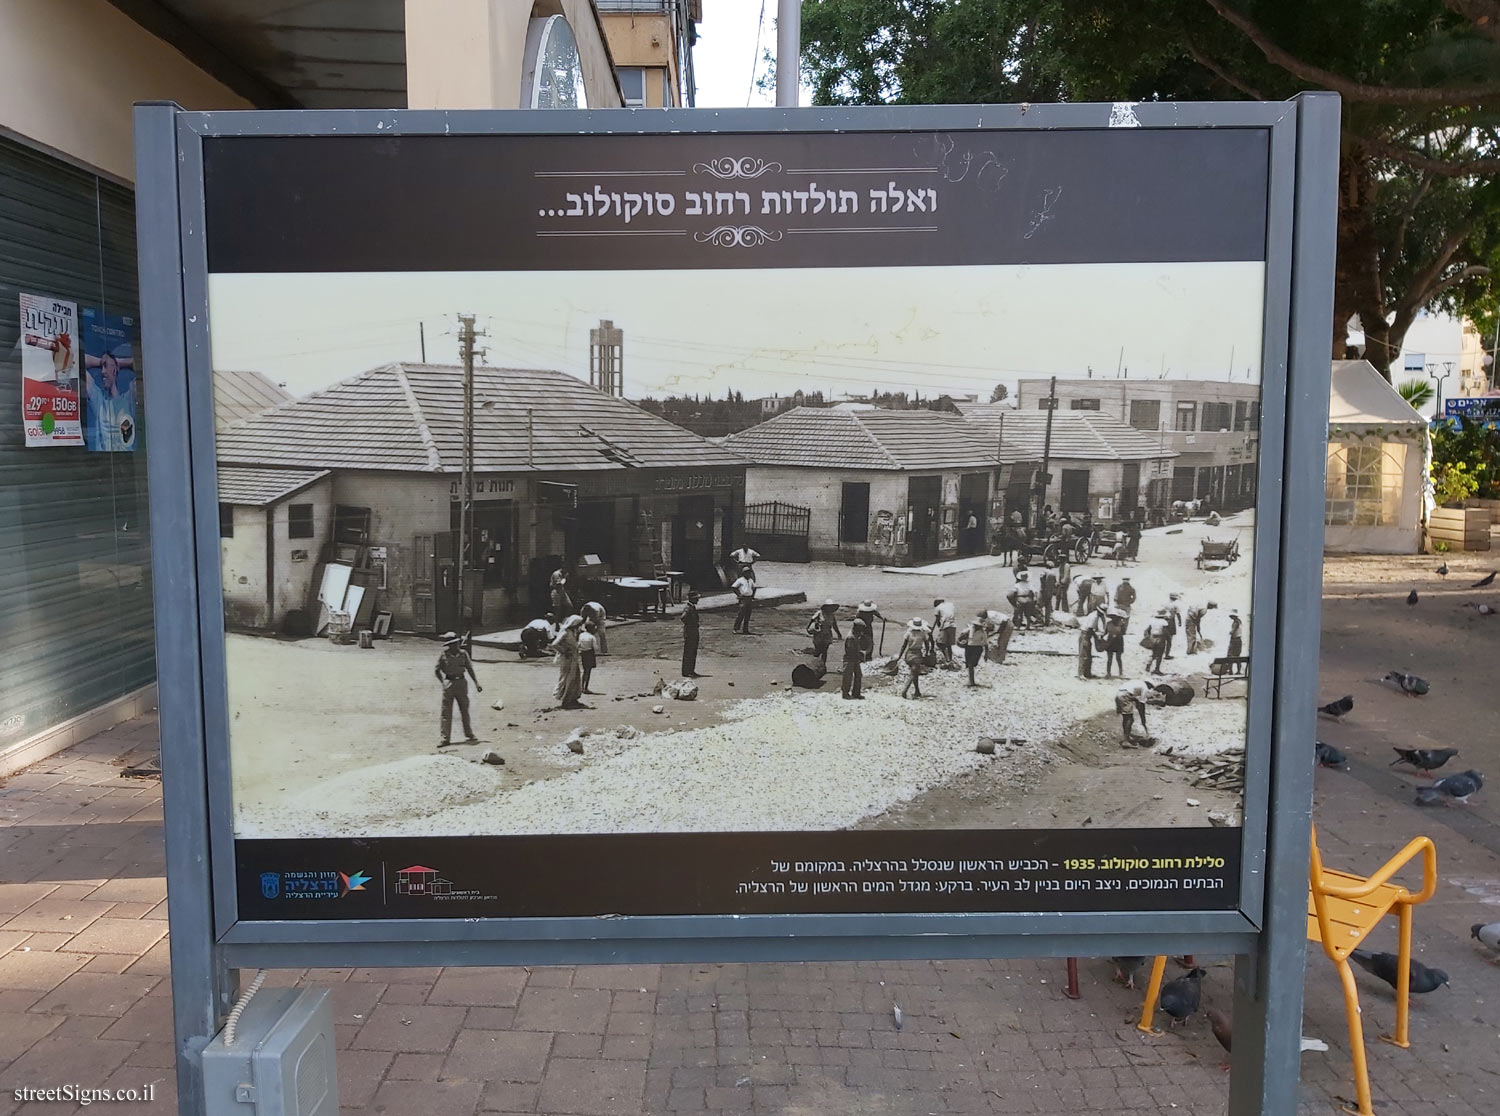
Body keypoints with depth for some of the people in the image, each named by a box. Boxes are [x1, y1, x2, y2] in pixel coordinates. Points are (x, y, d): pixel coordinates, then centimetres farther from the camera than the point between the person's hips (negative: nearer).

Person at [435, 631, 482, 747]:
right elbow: (437, 670, 2)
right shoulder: (444, 656, -8)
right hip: (449, 684, -2)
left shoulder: (463, 655, -1)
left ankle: (469, 735, 22)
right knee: (446, 712, 1)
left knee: (465, 710, 11)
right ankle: (445, 738, 6)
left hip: (461, 682, 2)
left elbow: (470, 669, 7)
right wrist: (443, 682, -5)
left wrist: (476, 683, 4)